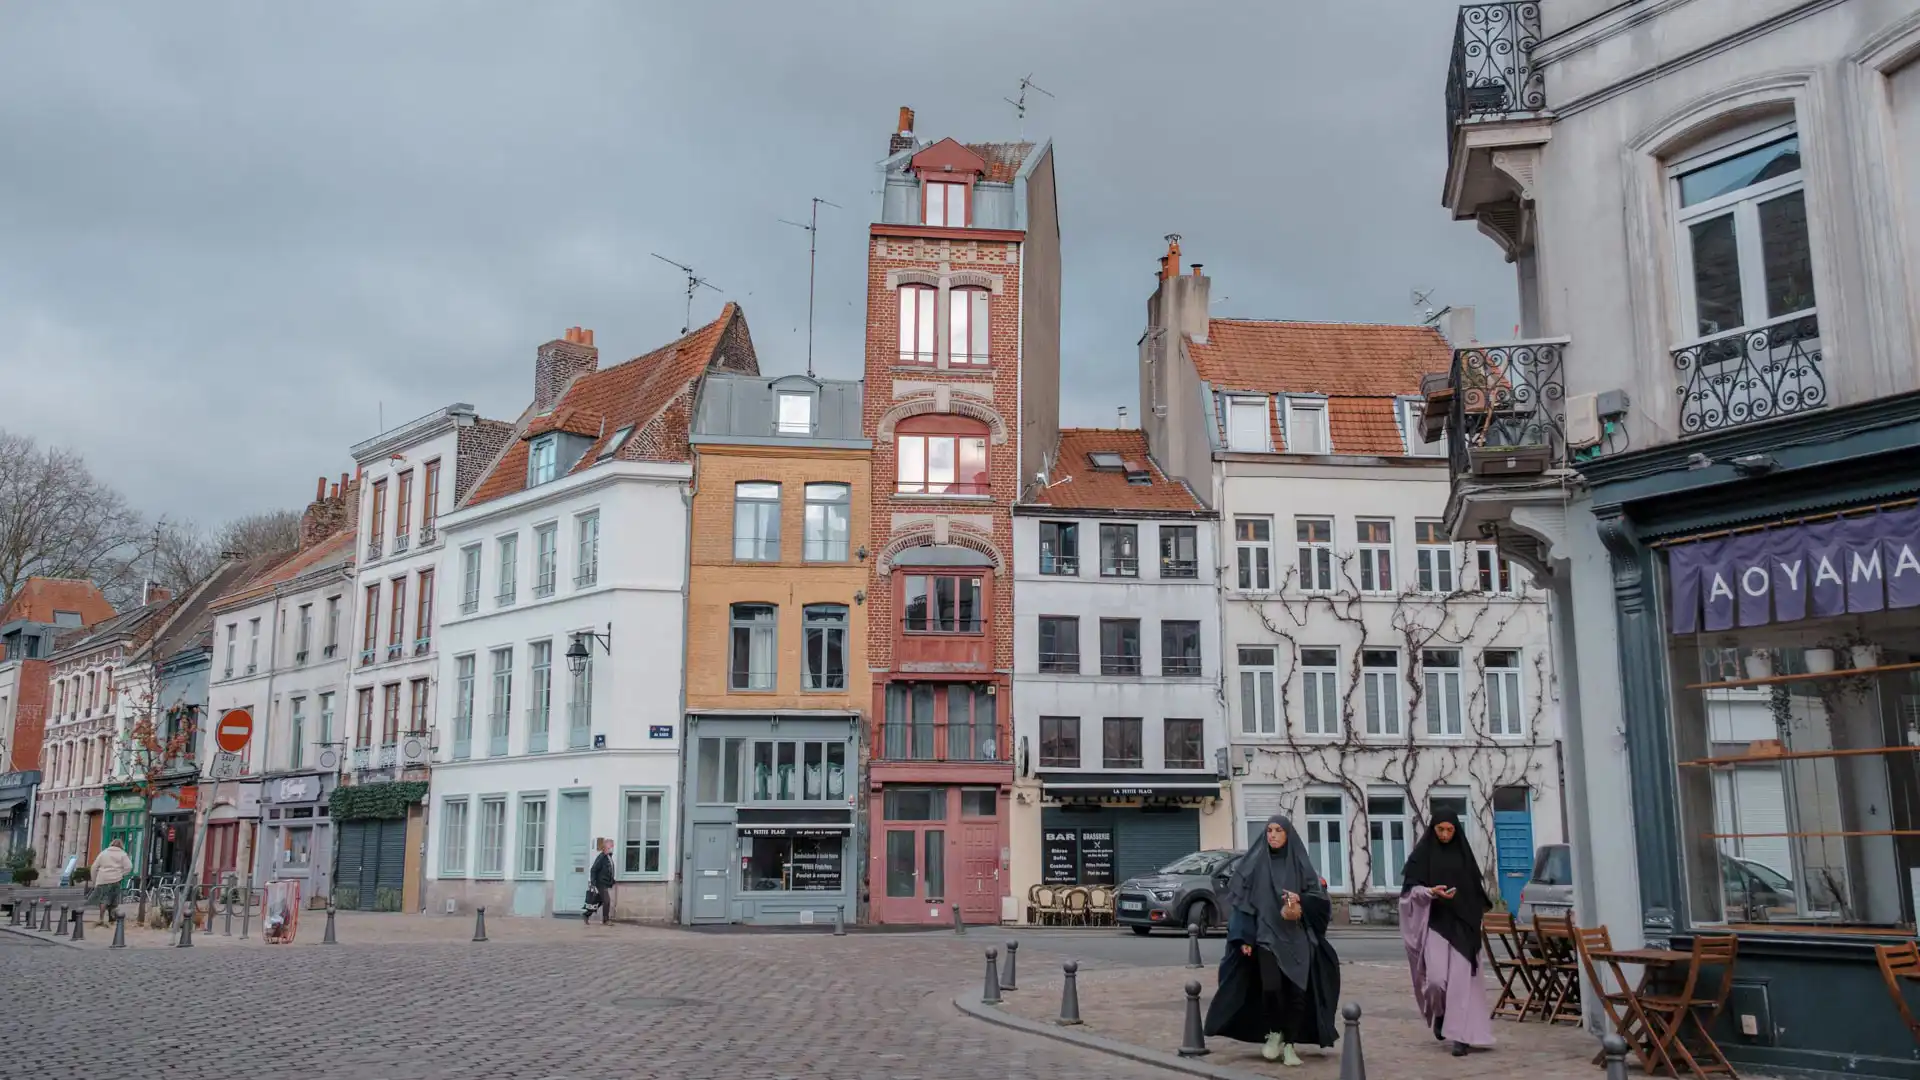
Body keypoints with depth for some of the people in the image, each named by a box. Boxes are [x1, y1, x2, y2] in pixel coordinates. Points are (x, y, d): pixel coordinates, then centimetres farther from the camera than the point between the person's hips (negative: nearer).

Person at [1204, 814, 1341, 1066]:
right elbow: (1240, 900, 1)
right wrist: (1244, 936, -8)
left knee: (1297, 991, -6)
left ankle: (1289, 1044, 10)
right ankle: (1273, 1033, 9)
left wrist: (1301, 904, -15)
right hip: (1266, 935, -1)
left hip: (1297, 938, 2)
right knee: (1271, 987, -17)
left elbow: (1318, 896, 6)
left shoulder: (1301, 864, 8)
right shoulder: (1253, 864, 4)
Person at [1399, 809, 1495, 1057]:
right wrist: (1431, 892, -21)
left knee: (1461, 979, -7)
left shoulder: (1463, 852, 8)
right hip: (1434, 923, -2)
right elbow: (1410, 888, -3)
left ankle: (1460, 1036, -5)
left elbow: (1476, 886, 18)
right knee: (1436, 978, -11)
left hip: (1462, 924, 2)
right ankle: (1438, 1014, 20)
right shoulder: (1422, 853, 0)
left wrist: (1476, 914, 10)